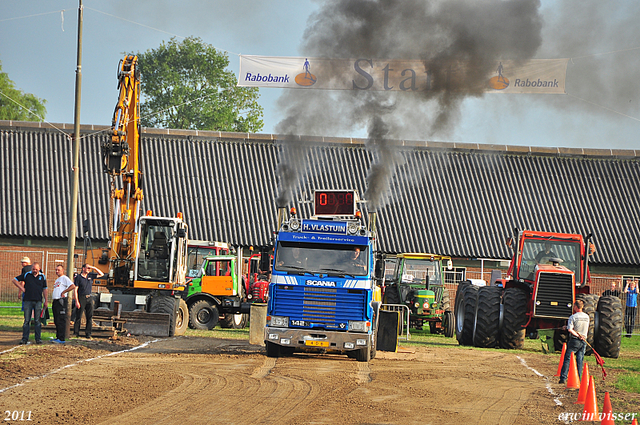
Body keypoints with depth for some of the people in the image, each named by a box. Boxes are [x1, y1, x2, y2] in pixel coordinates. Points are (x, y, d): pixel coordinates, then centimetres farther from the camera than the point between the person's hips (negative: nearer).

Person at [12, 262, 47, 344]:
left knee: (38, 321, 1)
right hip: (28, 300, 0)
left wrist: (45, 301, 10)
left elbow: (44, 289, 14)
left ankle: (38, 338, 6)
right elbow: (15, 280, 11)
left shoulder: (42, 277, 9)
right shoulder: (26, 275, 5)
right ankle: (25, 338, 3)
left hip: (38, 301, 1)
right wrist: (21, 288, 2)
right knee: (27, 320, 0)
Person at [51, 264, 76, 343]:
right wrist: (53, 300, 16)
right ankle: (58, 337, 16)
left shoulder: (64, 278, -5)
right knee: (56, 321, 11)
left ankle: (61, 339, -14)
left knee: (61, 320, -11)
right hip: (55, 301, 10)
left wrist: (63, 292, -17)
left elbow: (73, 286, -20)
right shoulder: (57, 280, 24)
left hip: (61, 301, -10)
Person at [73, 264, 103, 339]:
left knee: (90, 317, 2)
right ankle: (76, 333, 3)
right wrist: (77, 301, -13)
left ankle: (88, 333, 6)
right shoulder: (78, 277, -2)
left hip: (89, 299, 5)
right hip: (81, 299, -5)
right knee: (78, 317, -2)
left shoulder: (90, 277, 13)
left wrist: (94, 268, 7)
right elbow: (75, 290, -5)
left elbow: (101, 274, 21)